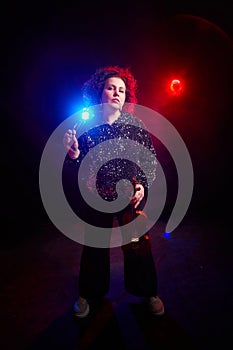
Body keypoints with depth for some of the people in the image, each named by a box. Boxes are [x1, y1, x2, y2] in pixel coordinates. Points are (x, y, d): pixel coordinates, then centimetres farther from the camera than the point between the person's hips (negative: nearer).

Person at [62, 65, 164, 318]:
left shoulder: (135, 125, -4)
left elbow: (151, 159, 2)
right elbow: (78, 167, 1)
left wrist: (144, 184, -12)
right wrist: (72, 155, -20)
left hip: (132, 197, 0)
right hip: (97, 199, 1)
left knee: (138, 246, 11)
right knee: (95, 245, 16)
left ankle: (148, 293, 40)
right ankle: (88, 293, 43)